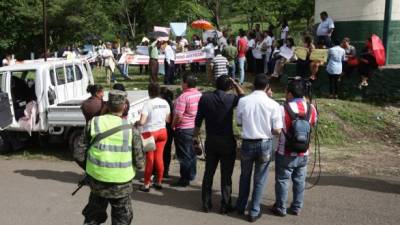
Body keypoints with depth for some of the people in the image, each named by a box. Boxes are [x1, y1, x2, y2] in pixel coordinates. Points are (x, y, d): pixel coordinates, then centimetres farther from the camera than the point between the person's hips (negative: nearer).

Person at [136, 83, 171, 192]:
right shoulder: (165, 103, 1)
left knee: (149, 159, 3)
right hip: (162, 131, 5)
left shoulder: (148, 103, -15)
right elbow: (168, 120, 8)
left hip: (150, 132, -5)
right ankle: (159, 182, 21)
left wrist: (136, 123, 1)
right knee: (159, 157, 12)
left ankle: (146, 184, 11)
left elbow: (142, 122, -20)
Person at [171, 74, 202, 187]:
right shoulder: (199, 94, 0)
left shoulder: (183, 97, -23)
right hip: (195, 128, 8)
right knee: (191, 152, 19)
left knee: (184, 155, 2)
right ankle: (192, 174, 32)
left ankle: (184, 179, 10)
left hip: (183, 129, -7)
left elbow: (179, 116, -25)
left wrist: (173, 125, -8)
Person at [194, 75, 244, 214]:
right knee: (226, 175, 6)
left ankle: (206, 204, 20)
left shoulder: (205, 98, -3)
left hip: (211, 140, 3)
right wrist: (235, 84, 9)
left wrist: (196, 136, 11)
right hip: (227, 141, -3)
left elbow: (198, 120, 1)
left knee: (208, 173, 13)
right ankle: (225, 206, 13)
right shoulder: (230, 99, -11)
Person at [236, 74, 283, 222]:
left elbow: (239, 123, 2)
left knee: (245, 177, 21)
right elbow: (277, 131, -9)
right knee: (260, 180, 13)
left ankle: (241, 207, 34)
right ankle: (254, 212, 21)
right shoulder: (273, 104, -12)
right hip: (265, 144, -1)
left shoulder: (243, 101, -9)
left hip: (247, 143, 1)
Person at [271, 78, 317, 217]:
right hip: (303, 153, 5)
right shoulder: (311, 108, -5)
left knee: (282, 180, 10)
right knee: (299, 181, 16)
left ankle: (281, 208, 21)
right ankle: (297, 208, 27)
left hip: (285, 154, -4)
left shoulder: (283, 110, -21)